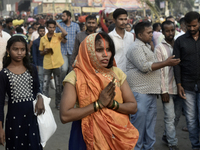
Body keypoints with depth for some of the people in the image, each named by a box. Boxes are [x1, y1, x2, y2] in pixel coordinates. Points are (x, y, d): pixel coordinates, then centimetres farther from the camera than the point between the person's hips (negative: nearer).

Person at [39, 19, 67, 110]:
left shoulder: (58, 36, 1)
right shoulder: (43, 39, 6)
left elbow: (65, 33, -23)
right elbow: (41, 53, 14)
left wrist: (58, 24, -11)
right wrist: (45, 51, -9)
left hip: (57, 64, -1)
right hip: (47, 65, 1)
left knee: (58, 85, 8)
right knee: (45, 85, -2)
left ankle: (58, 103, 20)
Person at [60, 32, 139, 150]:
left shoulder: (116, 73, 0)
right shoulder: (75, 77, -11)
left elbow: (133, 107, 0)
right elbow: (65, 116, -20)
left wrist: (112, 103, -18)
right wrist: (99, 104, -20)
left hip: (118, 134, 3)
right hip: (89, 137, -3)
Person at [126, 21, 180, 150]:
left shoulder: (146, 46, 21)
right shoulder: (136, 48, -11)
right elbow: (144, 67, -21)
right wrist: (166, 63, -16)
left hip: (151, 91, 10)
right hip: (140, 92, -10)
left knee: (150, 121, 13)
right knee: (139, 121, -6)